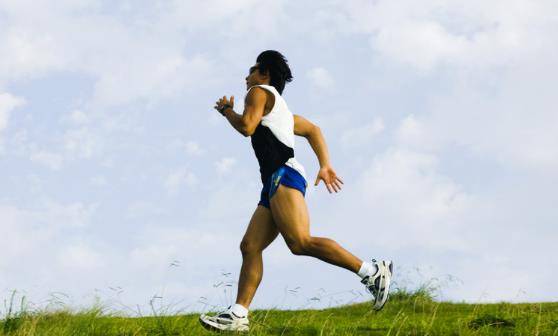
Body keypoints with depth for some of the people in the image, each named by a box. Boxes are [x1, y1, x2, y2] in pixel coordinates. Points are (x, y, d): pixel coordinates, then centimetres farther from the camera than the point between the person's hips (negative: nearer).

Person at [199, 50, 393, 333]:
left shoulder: (260, 92, 6)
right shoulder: (279, 109, 34)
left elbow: (247, 126, -10)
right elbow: (313, 130, 38)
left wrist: (227, 110, 9)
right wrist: (325, 166, 30)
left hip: (283, 175, -10)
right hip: (275, 184, 10)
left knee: (300, 242, -22)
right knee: (250, 246, 1)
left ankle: (372, 272, -24)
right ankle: (238, 315, -7)